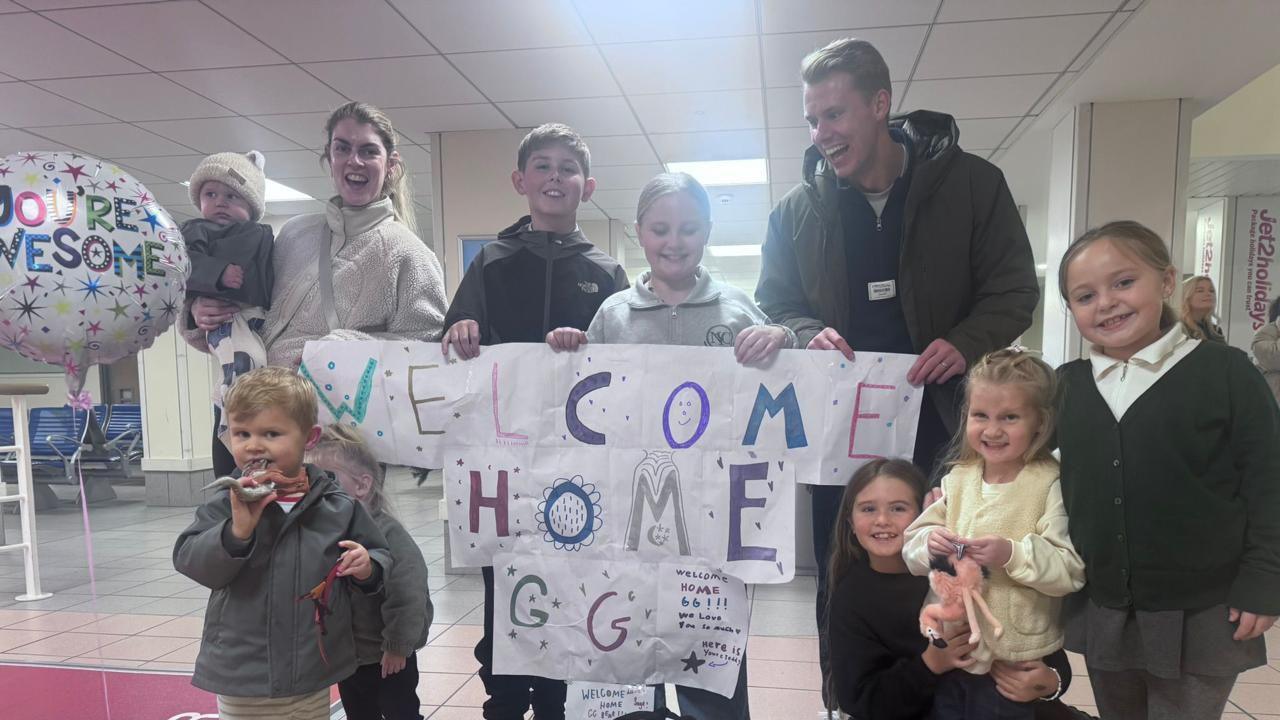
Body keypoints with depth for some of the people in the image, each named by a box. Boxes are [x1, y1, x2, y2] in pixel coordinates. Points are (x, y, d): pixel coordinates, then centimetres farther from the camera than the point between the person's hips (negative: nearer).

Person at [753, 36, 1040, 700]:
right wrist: (810, 335, -12)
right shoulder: (796, 210, 2)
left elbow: (1014, 289, 0)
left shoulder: (970, 182, -3)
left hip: (940, 420, -1)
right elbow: (774, 305, 10)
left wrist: (965, 343, -19)